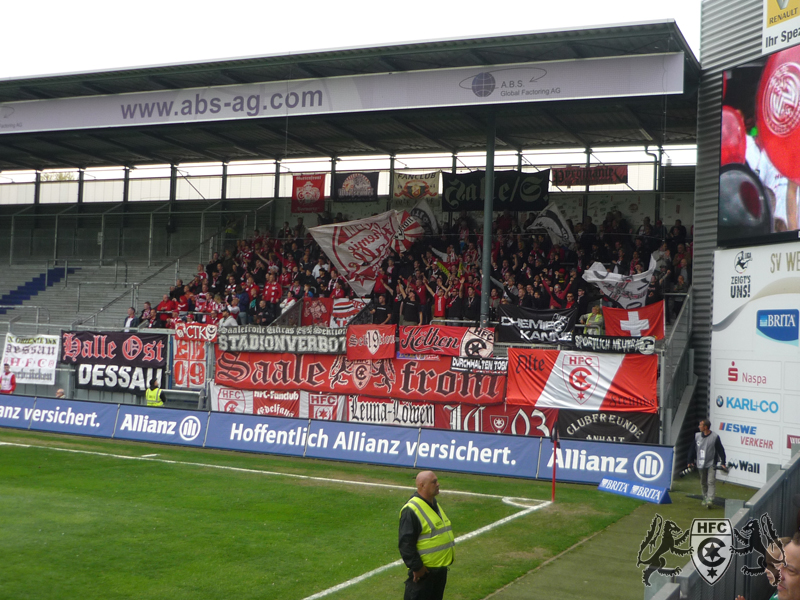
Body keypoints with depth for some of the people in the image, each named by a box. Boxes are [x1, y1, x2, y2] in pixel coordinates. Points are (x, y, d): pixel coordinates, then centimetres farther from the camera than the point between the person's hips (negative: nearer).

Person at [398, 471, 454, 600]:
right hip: (423, 570, -9)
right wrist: (416, 567, -21)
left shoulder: (435, 504, 11)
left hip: (440, 568, 9)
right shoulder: (411, 510, -20)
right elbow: (406, 543, -22)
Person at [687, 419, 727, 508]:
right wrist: (691, 461, 10)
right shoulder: (697, 436, 4)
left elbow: (721, 450, -4)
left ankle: (710, 500, -20)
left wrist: (723, 463, -8)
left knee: (711, 482, -14)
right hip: (701, 464, 5)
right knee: (703, 483, 13)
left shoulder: (715, 437, -8)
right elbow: (692, 449, 12)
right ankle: (705, 498, 26)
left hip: (711, 464, -5)